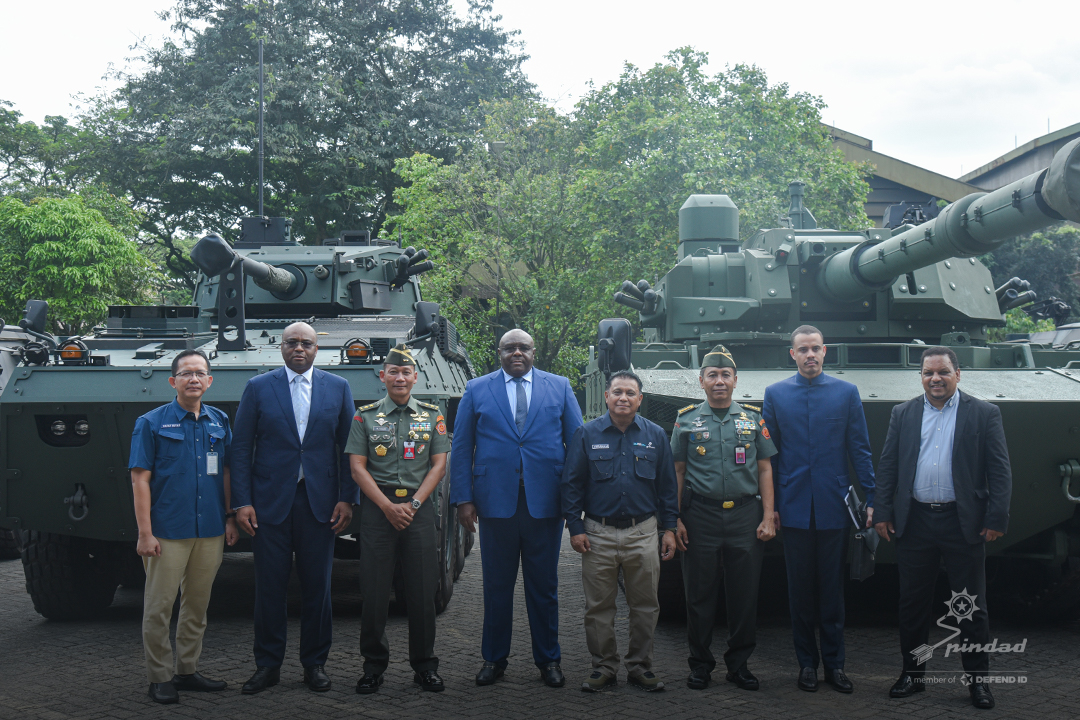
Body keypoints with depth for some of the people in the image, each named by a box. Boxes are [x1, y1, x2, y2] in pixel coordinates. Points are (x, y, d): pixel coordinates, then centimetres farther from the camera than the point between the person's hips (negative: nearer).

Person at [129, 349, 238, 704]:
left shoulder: (219, 421, 10)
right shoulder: (152, 423, -2)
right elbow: (140, 479, -6)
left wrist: (230, 518, 9)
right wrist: (145, 533, -12)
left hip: (210, 530, 4)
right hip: (167, 531, -4)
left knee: (197, 605, 11)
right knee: (159, 607, 0)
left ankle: (187, 670, 21)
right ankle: (160, 678, 9)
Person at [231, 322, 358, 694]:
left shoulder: (338, 388, 7)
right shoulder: (258, 388, 4)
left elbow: (348, 449, 6)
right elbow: (241, 449, 2)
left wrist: (347, 499, -1)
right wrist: (242, 502, -5)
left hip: (319, 502, 1)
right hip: (270, 502, -1)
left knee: (317, 587, 6)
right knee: (269, 588, 3)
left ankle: (314, 663, 19)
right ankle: (268, 665, 16)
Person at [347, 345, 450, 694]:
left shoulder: (432, 414, 10)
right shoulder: (365, 416, 7)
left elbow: (438, 465, 5)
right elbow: (357, 468, 2)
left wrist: (413, 504, -7)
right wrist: (388, 507, -9)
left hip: (419, 507, 1)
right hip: (377, 507, -1)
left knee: (422, 589, 1)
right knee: (375, 590, 0)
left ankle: (425, 665, 12)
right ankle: (374, 665, 12)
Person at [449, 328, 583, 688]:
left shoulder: (559, 387, 8)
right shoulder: (477, 390, 7)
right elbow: (461, 448, 5)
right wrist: (463, 498, -3)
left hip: (545, 504, 0)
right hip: (496, 502, 0)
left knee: (544, 586, 8)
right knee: (497, 586, 8)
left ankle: (548, 660, 20)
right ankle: (494, 658, 20)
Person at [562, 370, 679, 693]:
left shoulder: (655, 435, 7)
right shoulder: (587, 435, 2)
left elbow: (667, 485, 10)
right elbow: (571, 484, 3)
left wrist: (669, 528, 5)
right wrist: (575, 527, -3)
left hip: (643, 533, 1)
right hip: (598, 534, -1)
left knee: (645, 605, 5)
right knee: (598, 606, 3)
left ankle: (640, 666, 17)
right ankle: (603, 667, 14)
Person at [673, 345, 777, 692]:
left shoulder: (753, 419, 8)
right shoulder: (687, 421, 6)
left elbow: (765, 470, 9)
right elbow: (677, 472, 7)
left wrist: (767, 518, 0)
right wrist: (675, 520, -1)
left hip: (745, 516, 1)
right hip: (700, 517, -1)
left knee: (745, 595, 5)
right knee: (700, 595, 4)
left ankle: (739, 663, 18)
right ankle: (700, 663, 16)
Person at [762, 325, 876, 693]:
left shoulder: (846, 393, 3)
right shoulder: (775, 394, 4)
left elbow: (860, 449, 4)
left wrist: (872, 498, -1)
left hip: (834, 507, 0)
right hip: (794, 507, 0)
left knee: (832, 589, 7)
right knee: (800, 589, 8)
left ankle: (834, 663, 17)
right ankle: (807, 663, 19)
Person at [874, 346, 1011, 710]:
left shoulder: (984, 414, 1)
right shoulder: (903, 414, 8)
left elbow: (1000, 471, -2)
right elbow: (887, 466, 8)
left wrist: (996, 519, -9)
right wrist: (883, 513, 1)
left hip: (964, 523, -2)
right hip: (914, 522, 2)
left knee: (971, 605, 4)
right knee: (913, 602, 10)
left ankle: (978, 679, 15)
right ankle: (913, 673, 22)